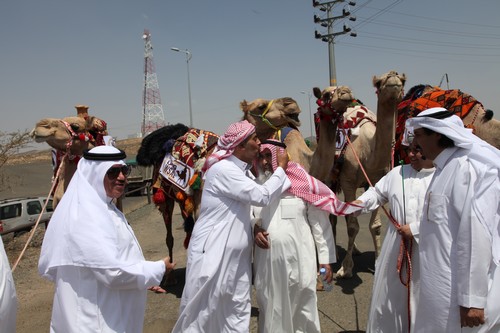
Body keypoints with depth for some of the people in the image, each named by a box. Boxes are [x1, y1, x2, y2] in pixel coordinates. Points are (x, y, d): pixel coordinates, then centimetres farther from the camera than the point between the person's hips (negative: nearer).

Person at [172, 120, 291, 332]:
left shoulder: (242, 170, 10)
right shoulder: (223, 169, -19)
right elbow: (262, 196, -21)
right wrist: (281, 168, -8)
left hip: (237, 254, 8)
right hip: (212, 252, -8)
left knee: (238, 311, 14)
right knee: (203, 312, 7)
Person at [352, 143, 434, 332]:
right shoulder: (397, 173, 7)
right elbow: (377, 193, 17)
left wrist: (415, 229, -16)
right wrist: (360, 202, -1)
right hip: (396, 247, 5)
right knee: (390, 295, 18)